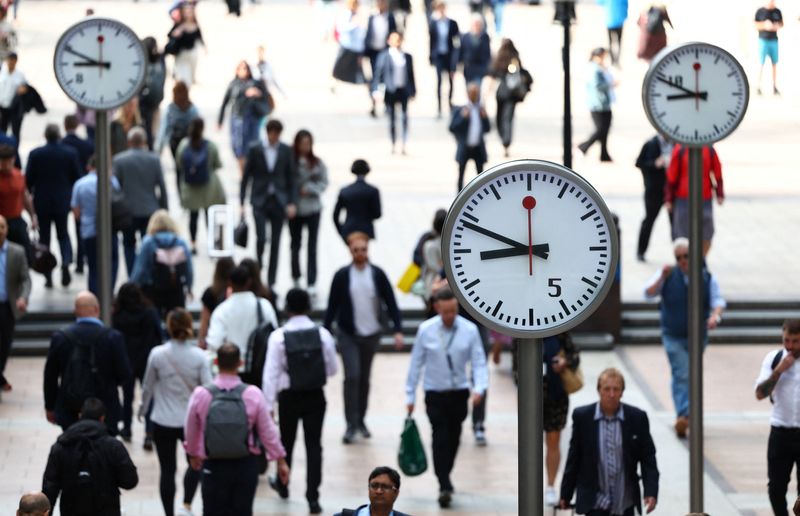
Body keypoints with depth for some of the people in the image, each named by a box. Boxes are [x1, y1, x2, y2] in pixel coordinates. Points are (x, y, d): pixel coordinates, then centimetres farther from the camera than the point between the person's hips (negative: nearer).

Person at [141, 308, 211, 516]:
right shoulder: (198, 356, -11)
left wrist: (142, 410, 20)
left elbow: (147, 387, 2)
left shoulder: (157, 354, -10)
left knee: (167, 470, 11)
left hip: (163, 421, 0)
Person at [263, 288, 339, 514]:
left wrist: (268, 404, -11)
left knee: (286, 441, 20)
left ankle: (282, 485, 40)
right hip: (316, 396, 1)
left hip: (289, 396, -1)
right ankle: (313, 497, -4)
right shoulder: (322, 334, -8)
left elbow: (271, 373, -15)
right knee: (314, 445, 3)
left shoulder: (278, 337, -14)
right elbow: (332, 369, 1)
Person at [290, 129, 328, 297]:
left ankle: (311, 283, -3)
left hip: (313, 209, 0)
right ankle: (296, 277, 34)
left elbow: (324, 183, 1)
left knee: (312, 247, -3)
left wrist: (310, 189, -14)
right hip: (295, 208, 0)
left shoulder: (317, 163, -4)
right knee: (295, 244, 14)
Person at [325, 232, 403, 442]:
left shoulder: (377, 274, -1)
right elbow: (332, 306, 1)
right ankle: (351, 425, -9)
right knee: (352, 377, -12)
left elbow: (391, 303, 0)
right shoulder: (342, 276, -4)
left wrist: (398, 330, -8)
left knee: (364, 378, 11)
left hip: (371, 334, 2)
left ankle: (361, 420, 25)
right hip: (348, 335, -2)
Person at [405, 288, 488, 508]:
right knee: (440, 438, -13)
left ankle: (445, 479, 32)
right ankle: (444, 486, -16)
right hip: (435, 393, -2)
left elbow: (479, 362, -6)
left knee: (453, 438, 12)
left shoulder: (470, 330, -8)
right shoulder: (426, 330, -8)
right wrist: (410, 396, 2)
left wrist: (479, 388, -23)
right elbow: (416, 363, 0)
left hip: (459, 393, 2)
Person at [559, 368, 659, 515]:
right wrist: (566, 493, 7)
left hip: (625, 501, 2)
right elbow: (574, 458, 3)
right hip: (595, 501, -2)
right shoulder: (582, 416, -6)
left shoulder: (637, 417, -5)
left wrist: (651, 492, -10)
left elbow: (648, 458, 0)